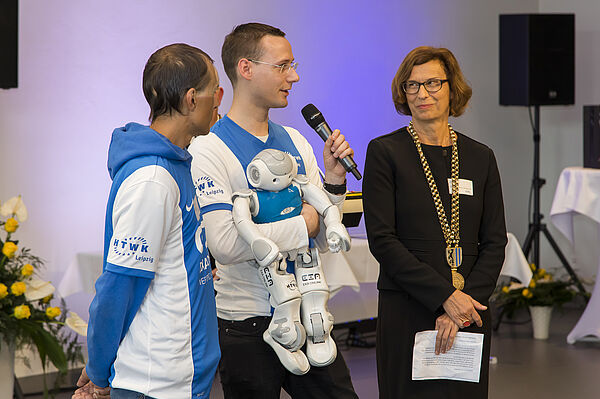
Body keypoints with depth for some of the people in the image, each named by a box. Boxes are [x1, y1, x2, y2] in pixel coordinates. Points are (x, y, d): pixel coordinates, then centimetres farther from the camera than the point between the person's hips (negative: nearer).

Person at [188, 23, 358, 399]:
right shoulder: (208, 149, -12)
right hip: (246, 325, -6)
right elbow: (225, 244, -25)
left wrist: (334, 180, -5)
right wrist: (302, 224, -14)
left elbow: (323, 237, 11)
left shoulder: (295, 142, 9)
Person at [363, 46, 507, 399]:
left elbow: (495, 243, 6)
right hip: (407, 313, -3)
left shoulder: (480, 157, 10)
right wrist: (446, 297, -14)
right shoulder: (385, 152, -1)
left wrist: (466, 302, -9)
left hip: (470, 312, 3)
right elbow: (382, 240, -9)